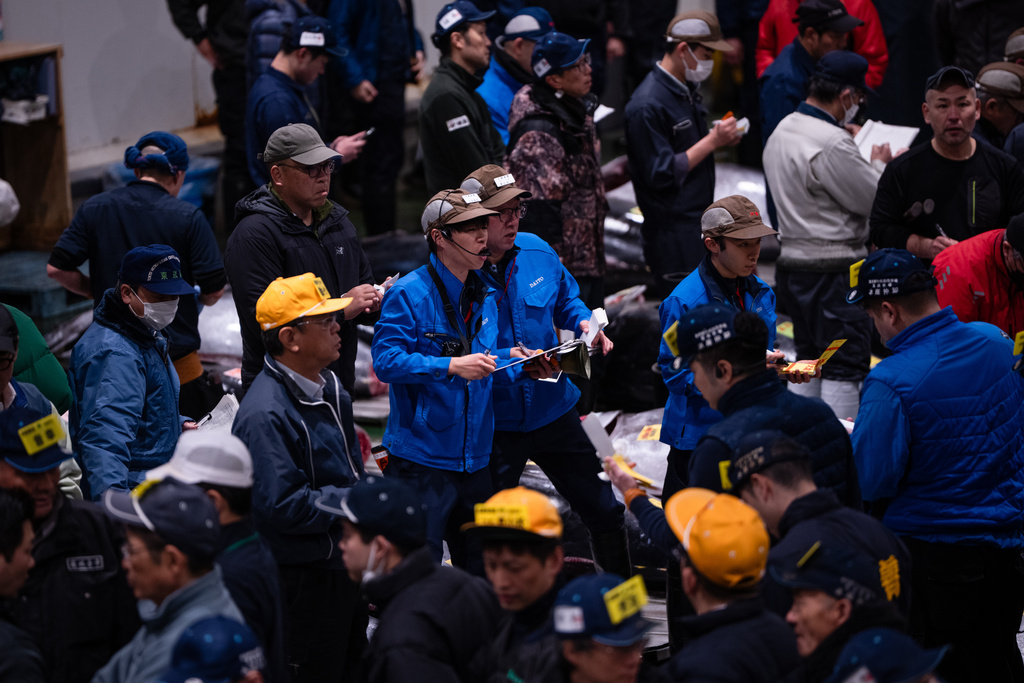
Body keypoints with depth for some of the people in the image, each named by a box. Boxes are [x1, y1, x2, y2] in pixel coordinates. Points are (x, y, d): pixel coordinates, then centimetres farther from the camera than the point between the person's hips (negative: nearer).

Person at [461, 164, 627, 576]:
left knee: (604, 512, 13)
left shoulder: (536, 252, -2)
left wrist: (584, 323, -3)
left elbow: (566, 298, 17)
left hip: (552, 409, 5)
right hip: (492, 422, -5)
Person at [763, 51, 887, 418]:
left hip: (791, 263, 9)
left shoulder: (781, 132, 10)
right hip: (834, 269, -9)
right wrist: (880, 164, 5)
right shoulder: (833, 144, -21)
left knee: (809, 363, 18)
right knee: (845, 368, -4)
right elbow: (874, 200, -14)